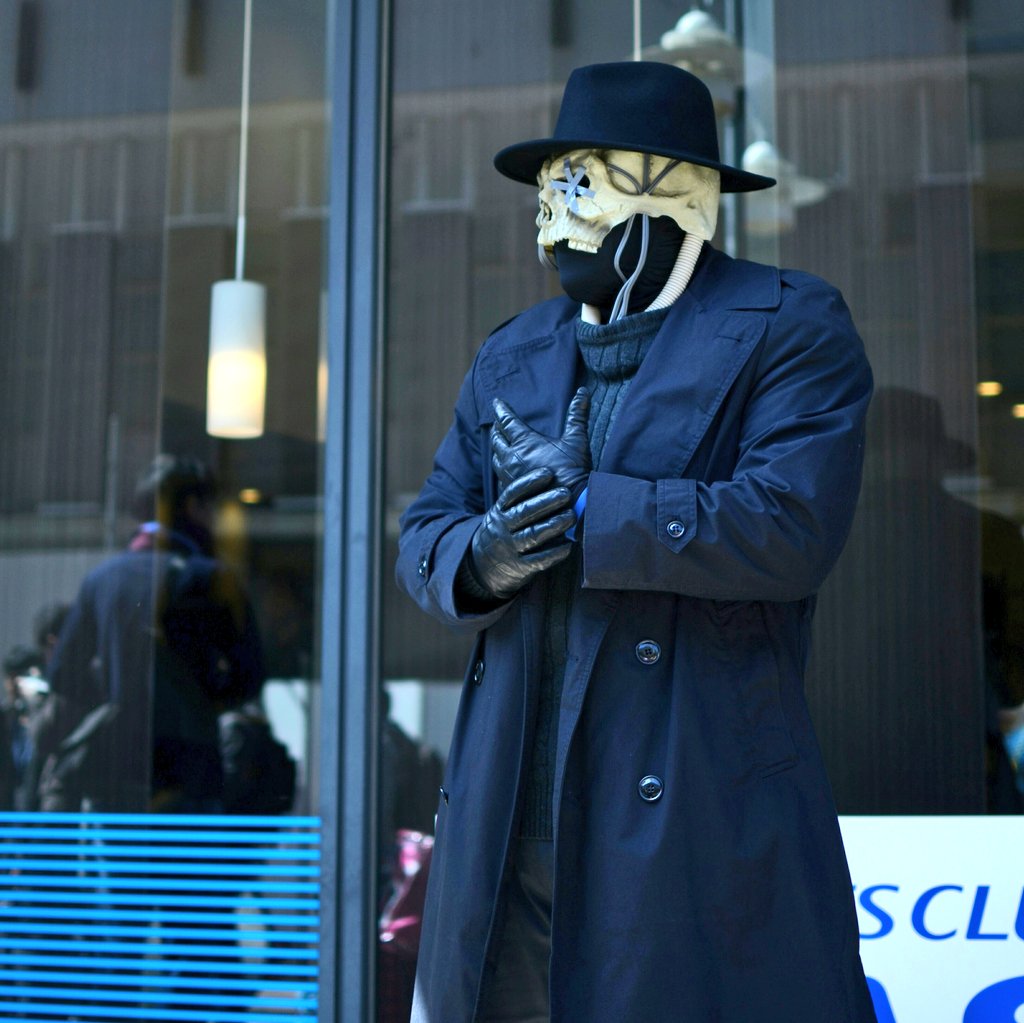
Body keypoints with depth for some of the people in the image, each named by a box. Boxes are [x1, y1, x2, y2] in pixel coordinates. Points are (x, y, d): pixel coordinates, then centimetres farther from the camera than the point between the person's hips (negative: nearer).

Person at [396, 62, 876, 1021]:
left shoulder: (789, 326, -1)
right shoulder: (510, 358, 17)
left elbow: (793, 525, -16)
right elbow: (423, 535, 15)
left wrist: (583, 507, -12)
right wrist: (484, 555, -9)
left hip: (703, 808, -5)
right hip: (511, 816, 6)